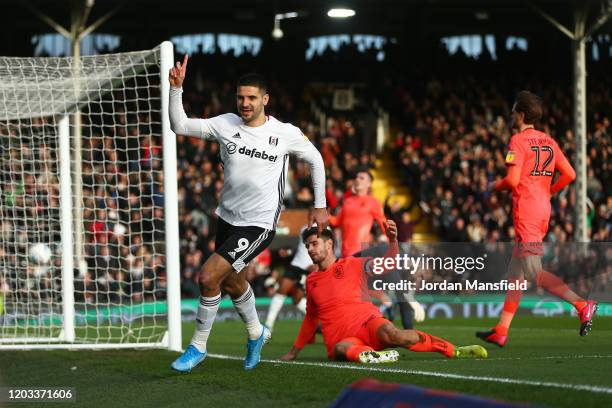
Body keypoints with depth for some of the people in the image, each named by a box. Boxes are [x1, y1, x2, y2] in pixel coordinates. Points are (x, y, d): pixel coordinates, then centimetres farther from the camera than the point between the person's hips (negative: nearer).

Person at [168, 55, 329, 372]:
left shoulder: (286, 134, -10)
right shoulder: (226, 125, -4)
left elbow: (315, 159, 7)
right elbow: (179, 125, -9)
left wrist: (320, 205, 9)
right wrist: (176, 88, -23)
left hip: (259, 224, -5)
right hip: (227, 217, 5)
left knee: (209, 277, -17)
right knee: (232, 282, 22)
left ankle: (198, 346, 0)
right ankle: (256, 333, 51)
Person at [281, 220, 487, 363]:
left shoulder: (351, 265, 11)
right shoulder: (311, 281, 22)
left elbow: (387, 264, -1)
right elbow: (311, 317, 33)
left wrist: (393, 240, -21)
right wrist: (295, 351, 33)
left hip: (367, 322, -3)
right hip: (340, 337, 3)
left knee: (390, 334, -35)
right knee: (340, 349, -37)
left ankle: (454, 350, -27)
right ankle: (376, 355, -59)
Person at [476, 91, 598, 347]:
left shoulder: (519, 141, -9)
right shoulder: (548, 142, 12)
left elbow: (512, 180, -18)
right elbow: (569, 174, 8)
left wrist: (494, 187, 3)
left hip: (526, 212, -9)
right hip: (543, 209, 9)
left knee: (534, 273, -12)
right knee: (516, 271, 11)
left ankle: (581, 305, -23)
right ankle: (501, 331, 13)